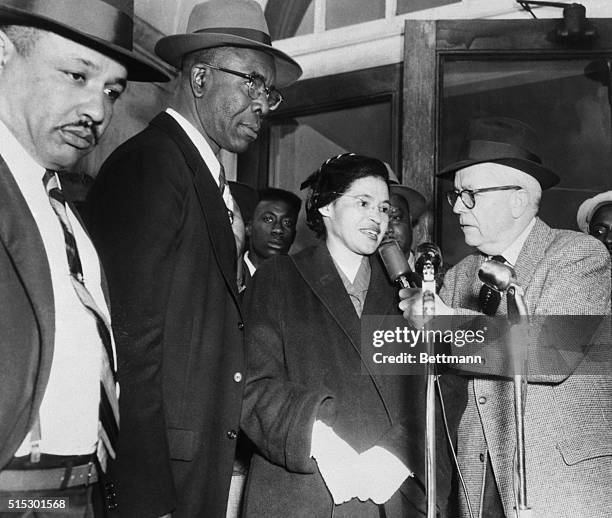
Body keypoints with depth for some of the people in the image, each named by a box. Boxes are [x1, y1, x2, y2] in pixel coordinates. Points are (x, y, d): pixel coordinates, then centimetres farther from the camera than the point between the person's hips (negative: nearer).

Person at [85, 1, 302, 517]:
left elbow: (214, 333, 9)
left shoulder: (211, 179, 12)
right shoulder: (148, 165, -14)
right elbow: (135, 340, -20)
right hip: (163, 456, -8)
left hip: (209, 450, 8)